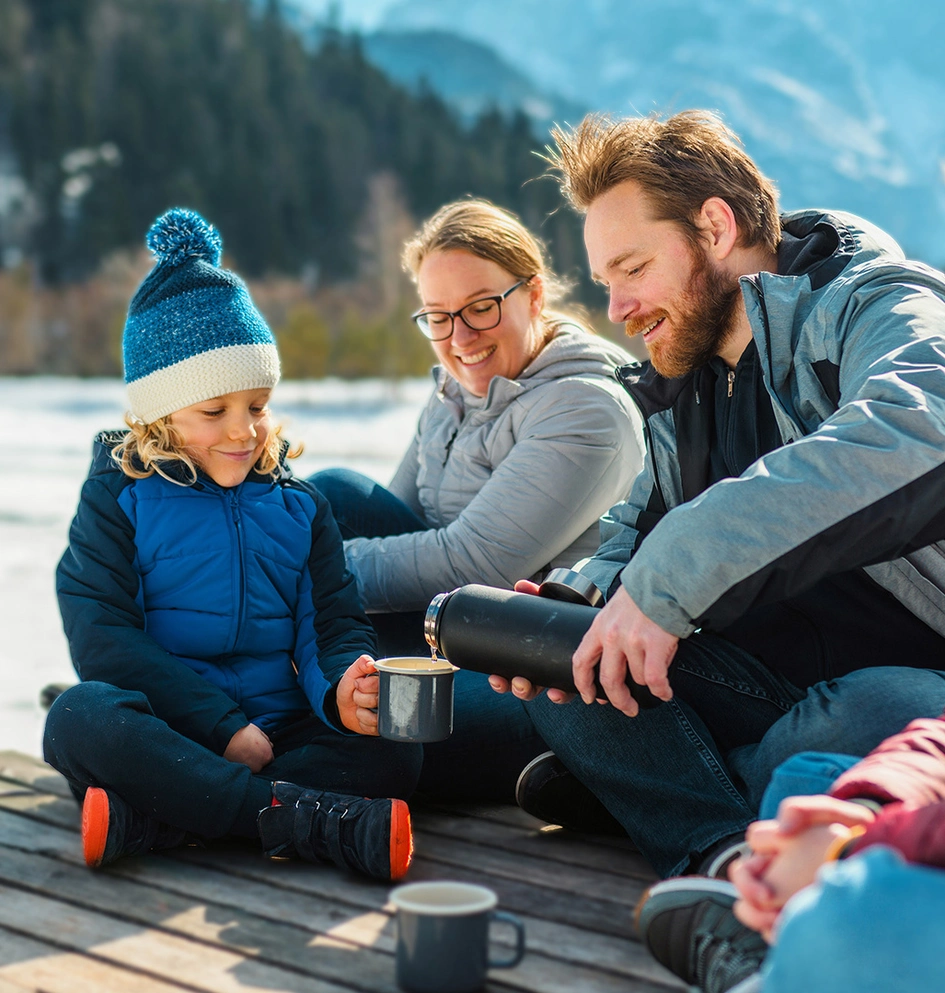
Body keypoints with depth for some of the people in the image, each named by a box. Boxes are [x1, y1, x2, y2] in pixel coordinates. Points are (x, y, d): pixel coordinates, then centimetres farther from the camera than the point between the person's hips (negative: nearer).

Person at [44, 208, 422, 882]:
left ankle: (148, 821, -31)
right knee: (81, 716, -33)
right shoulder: (120, 498, 3)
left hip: (275, 734, 3)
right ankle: (306, 821, -35)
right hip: (168, 733, -3)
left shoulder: (298, 504, 13)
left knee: (393, 752, -23)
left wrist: (342, 689, -19)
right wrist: (224, 728, -15)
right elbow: (103, 640, -7)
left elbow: (335, 623, 8)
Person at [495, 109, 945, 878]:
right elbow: (633, 538, 20)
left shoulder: (876, 306, -12)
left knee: (875, 713, -40)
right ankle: (728, 855, -24)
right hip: (783, 686, 7)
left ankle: (623, 786, -13)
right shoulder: (683, 395, 16)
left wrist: (667, 582, -35)